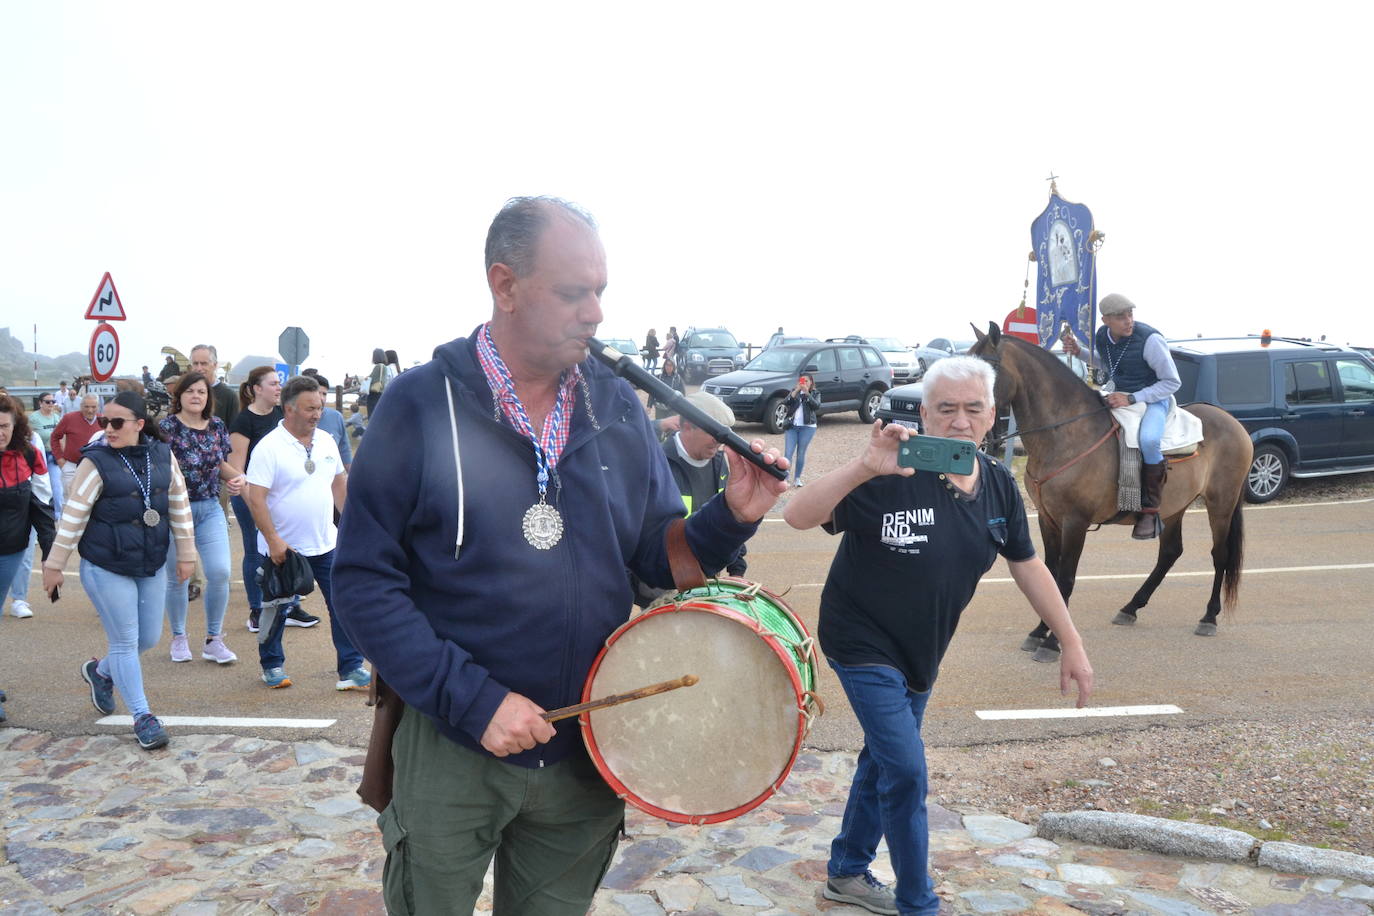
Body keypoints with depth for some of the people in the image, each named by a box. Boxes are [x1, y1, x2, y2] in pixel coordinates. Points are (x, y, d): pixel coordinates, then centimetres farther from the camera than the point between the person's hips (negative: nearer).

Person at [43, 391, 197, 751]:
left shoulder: (163, 455, -1)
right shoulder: (96, 461, -12)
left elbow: (179, 505, 7)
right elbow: (73, 517, -9)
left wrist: (186, 554, 9)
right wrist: (54, 565, -6)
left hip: (152, 565, 5)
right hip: (106, 568, -4)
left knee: (149, 638, 13)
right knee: (125, 641, 1)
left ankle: (100, 671, 43)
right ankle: (142, 717, 14)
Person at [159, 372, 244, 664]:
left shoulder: (216, 426, 5)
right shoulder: (167, 427, -8)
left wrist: (238, 477, -3)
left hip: (210, 509, 3)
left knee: (220, 572, -6)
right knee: (177, 577, 9)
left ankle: (214, 640, 10)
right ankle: (178, 638, 28)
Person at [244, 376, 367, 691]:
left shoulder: (326, 441, 4)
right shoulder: (269, 447, -15)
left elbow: (339, 482, 16)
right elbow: (256, 498, -18)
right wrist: (273, 541, -22)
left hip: (326, 544, 5)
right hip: (282, 547, -4)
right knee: (277, 610, 12)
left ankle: (351, 669, 9)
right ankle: (272, 665, 32)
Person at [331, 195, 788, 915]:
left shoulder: (617, 406, 0)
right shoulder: (421, 404, -12)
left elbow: (657, 556, 4)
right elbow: (364, 584, -13)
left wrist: (729, 518, -16)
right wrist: (473, 699, -21)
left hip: (586, 756, 4)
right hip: (454, 753, -3)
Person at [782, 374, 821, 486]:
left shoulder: (815, 394, 6)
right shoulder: (793, 391, 9)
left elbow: (816, 406, -13)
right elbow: (785, 402, -8)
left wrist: (807, 393, -22)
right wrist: (796, 390, -18)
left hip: (807, 427, -1)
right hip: (791, 426, 1)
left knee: (801, 453, 3)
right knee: (788, 453, -7)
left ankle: (797, 479, 11)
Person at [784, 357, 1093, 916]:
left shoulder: (999, 487, -6)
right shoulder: (892, 477, -26)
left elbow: (1028, 568, 4)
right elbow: (798, 517, -35)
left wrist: (1072, 645, 6)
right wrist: (863, 467, -48)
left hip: (921, 652, 7)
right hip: (864, 644, -7)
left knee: (883, 759, 20)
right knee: (906, 771, -8)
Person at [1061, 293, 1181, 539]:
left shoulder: (1150, 339, -19)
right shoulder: (1101, 337, 0)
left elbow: (1172, 382, -14)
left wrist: (1132, 399, -24)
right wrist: (1080, 352, 5)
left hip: (1152, 399, -7)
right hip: (1116, 394, 7)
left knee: (1148, 439, -38)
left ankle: (1151, 509, -23)